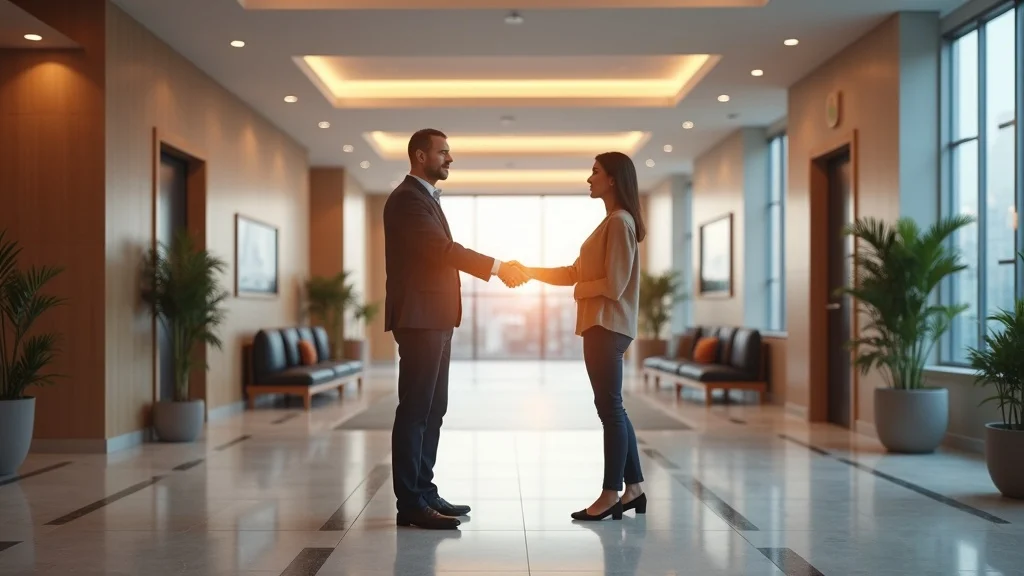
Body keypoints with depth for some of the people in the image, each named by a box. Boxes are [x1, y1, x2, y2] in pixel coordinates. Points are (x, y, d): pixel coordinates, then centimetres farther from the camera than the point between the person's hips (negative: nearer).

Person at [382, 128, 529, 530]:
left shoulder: (424, 198, 21)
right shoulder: (408, 198, -11)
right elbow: (443, 249, -20)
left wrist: (497, 268, 10)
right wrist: (497, 267, -14)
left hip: (434, 319, 11)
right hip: (419, 319, -11)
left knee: (432, 409, 12)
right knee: (415, 410, -8)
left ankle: (423, 492, 19)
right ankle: (410, 503, -3)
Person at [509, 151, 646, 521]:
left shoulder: (620, 222, -13)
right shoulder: (611, 222, 19)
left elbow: (614, 284, -18)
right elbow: (576, 273, 17)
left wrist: (579, 290, -3)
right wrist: (530, 271, 9)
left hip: (607, 327, -10)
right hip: (601, 326, 10)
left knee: (610, 408, -4)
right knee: (612, 407, 12)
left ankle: (611, 495, 2)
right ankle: (634, 488, 17)